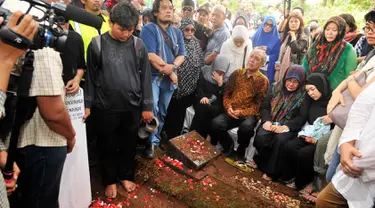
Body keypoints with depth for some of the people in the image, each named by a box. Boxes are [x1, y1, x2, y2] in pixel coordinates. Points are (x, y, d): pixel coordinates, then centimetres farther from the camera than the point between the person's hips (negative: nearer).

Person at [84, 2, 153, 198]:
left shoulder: (138, 45, -3)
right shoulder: (97, 44, -6)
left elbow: (145, 77, 1)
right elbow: (91, 76, 0)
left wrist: (147, 106, 2)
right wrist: (88, 105, 2)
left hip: (132, 106, 1)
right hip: (105, 108, -1)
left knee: (129, 144, 16)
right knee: (107, 146, 14)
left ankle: (126, 176, 39)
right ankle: (110, 180, 35)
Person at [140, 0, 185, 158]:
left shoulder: (177, 32, 11)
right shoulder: (148, 29, -7)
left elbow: (181, 55, 4)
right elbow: (151, 56, -17)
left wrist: (172, 67, -18)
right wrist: (170, 72, -15)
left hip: (169, 78, 6)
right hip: (152, 77, -5)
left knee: (164, 112, 12)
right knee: (152, 109, -18)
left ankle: (157, 139, 28)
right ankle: (152, 141, 1)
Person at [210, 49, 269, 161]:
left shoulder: (263, 80, 1)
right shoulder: (237, 73, 11)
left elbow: (258, 105, -3)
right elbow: (226, 93, 11)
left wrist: (241, 112, -15)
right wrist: (228, 107, -8)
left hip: (249, 114, -2)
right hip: (232, 112, 2)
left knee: (246, 127, -36)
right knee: (216, 124, -28)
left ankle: (240, 152, -2)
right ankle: (228, 144, 5)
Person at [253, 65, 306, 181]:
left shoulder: (303, 96, -1)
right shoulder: (275, 88, 8)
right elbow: (265, 107, 7)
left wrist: (285, 127, -20)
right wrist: (267, 121, -11)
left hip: (288, 127, -2)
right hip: (271, 123, 2)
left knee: (280, 140, -33)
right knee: (260, 137, -28)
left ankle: (272, 171, -12)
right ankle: (261, 162, 2)